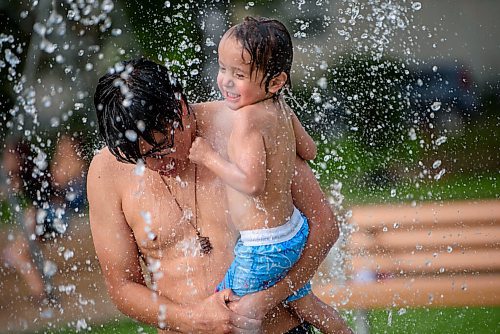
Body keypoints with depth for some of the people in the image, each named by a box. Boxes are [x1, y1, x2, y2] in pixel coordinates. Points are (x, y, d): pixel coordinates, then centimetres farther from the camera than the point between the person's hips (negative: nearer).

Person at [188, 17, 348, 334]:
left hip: (264, 248, -9)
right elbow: (309, 150, 15)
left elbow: (252, 182, -30)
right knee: (302, 301, 28)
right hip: (295, 232, 9)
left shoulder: (248, 119, -25)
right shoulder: (281, 109, 1)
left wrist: (208, 157, -21)